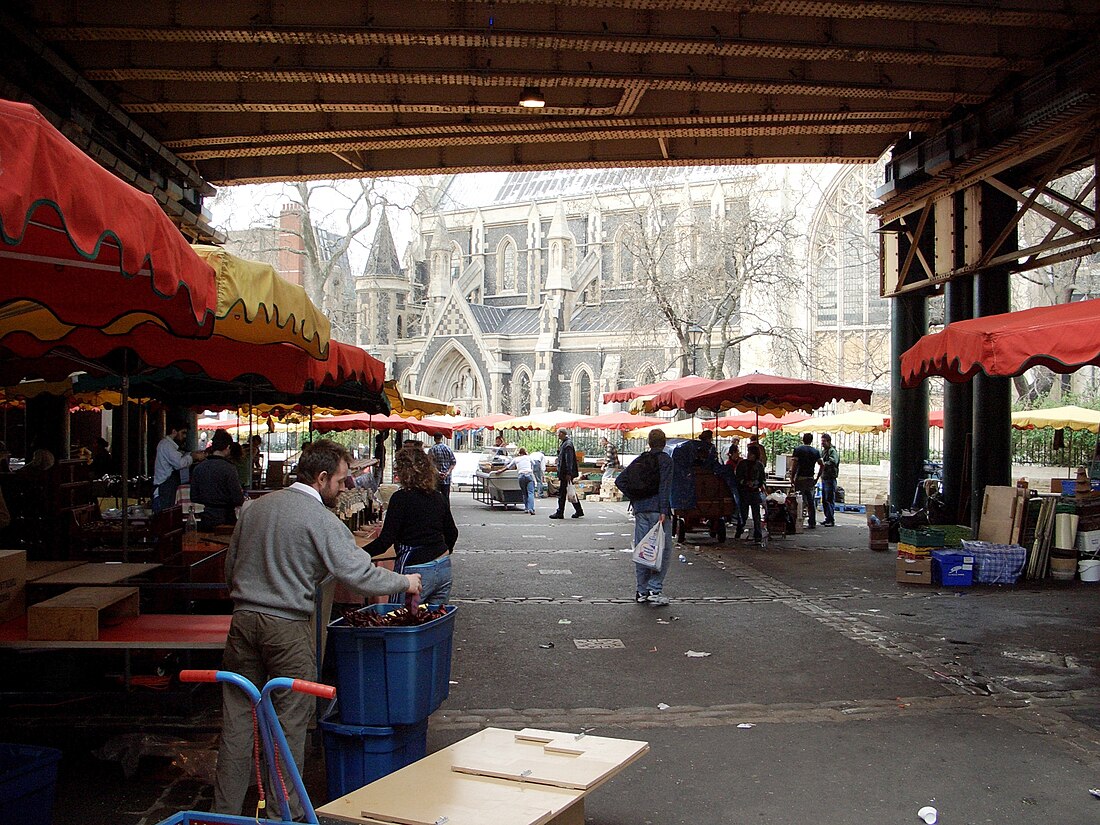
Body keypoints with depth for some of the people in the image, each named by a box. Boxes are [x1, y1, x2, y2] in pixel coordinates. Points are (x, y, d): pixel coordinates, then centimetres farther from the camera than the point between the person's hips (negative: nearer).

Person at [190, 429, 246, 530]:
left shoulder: (198, 468, 0)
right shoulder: (229, 469, -15)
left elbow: (194, 498, 6)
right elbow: (238, 501, -16)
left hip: (206, 521, 5)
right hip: (225, 520, -5)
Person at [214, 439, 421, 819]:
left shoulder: (257, 506, 10)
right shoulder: (322, 520, -11)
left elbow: (230, 565, 17)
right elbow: (359, 574, -16)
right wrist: (404, 582, -1)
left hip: (243, 618, 6)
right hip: (287, 627, -6)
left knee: (237, 717, 12)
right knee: (290, 721, 6)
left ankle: (226, 809, 19)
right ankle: (287, 812, 15)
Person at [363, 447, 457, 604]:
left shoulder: (401, 498, -12)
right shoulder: (438, 497, 7)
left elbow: (385, 541, -15)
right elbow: (452, 533, 16)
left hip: (416, 571, -7)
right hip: (443, 567, 7)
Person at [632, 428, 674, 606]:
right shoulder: (666, 460, -4)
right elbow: (664, 487, -13)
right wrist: (663, 511, -16)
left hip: (640, 510, 6)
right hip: (657, 509, -6)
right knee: (662, 550, 0)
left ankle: (641, 591, 12)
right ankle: (655, 590, -7)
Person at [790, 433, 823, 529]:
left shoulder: (798, 449, -5)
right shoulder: (815, 451, 7)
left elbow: (795, 465, -9)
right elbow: (821, 465, 2)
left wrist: (792, 477, -3)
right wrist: (817, 477, 9)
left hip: (800, 478, -4)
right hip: (811, 479, 4)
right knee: (811, 501, 9)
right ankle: (812, 523, 12)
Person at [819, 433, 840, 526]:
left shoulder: (832, 451, -12)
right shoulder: (823, 451, 17)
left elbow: (833, 462, -29)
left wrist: (824, 464, -34)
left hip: (830, 478, -9)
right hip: (824, 478, 9)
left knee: (830, 500, -9)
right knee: (824, 500, 13)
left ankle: (831, 520, -6)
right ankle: (827, 518, 22)